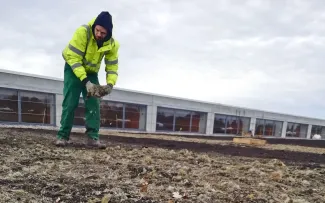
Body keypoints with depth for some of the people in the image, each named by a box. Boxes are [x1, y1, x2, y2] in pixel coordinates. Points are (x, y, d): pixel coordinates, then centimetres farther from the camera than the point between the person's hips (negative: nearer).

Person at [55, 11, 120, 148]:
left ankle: (93, 137, -5)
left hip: (91, 72, 4)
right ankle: (63, 136, -1)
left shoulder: (112, 44, -18)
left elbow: (112, 67, -12)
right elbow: (73, 58, -31)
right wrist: (85, 82, -39)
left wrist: (110, 84, -31)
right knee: (70, 103, -10)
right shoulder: (82, 32, -31)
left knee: (93, 104, -6)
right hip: (73, 68, -3)